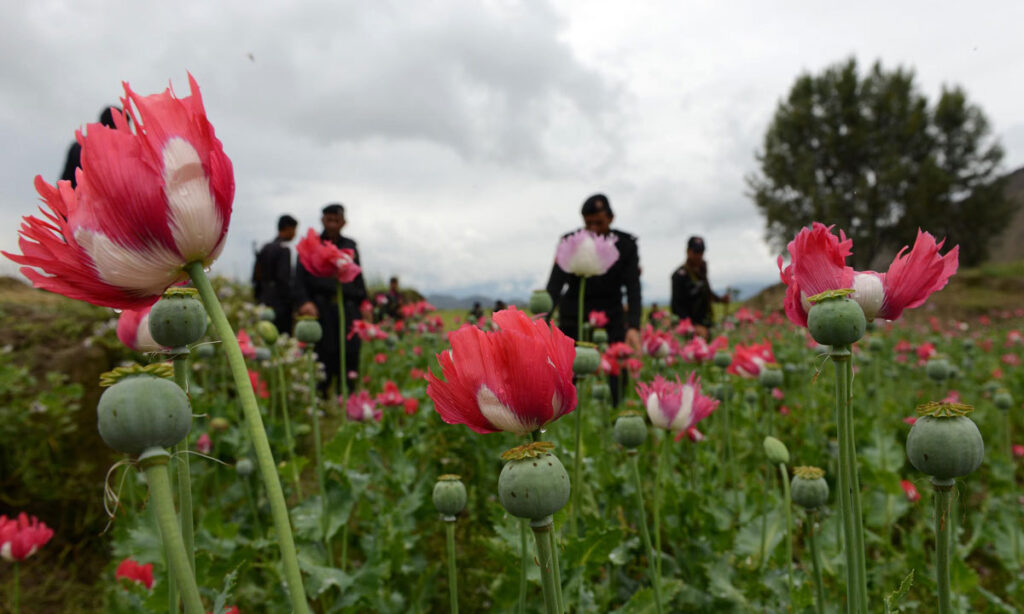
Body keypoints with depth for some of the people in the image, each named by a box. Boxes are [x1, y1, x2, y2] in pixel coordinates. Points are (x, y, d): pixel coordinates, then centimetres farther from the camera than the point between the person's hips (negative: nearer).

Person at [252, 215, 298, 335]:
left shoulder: (265, 248, 15)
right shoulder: (284, 248, -10)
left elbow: (256, 277, 17)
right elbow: (284, 278, -17)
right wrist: (289, 303, -11)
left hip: (264, 302, 8)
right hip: (280, 305, -8)